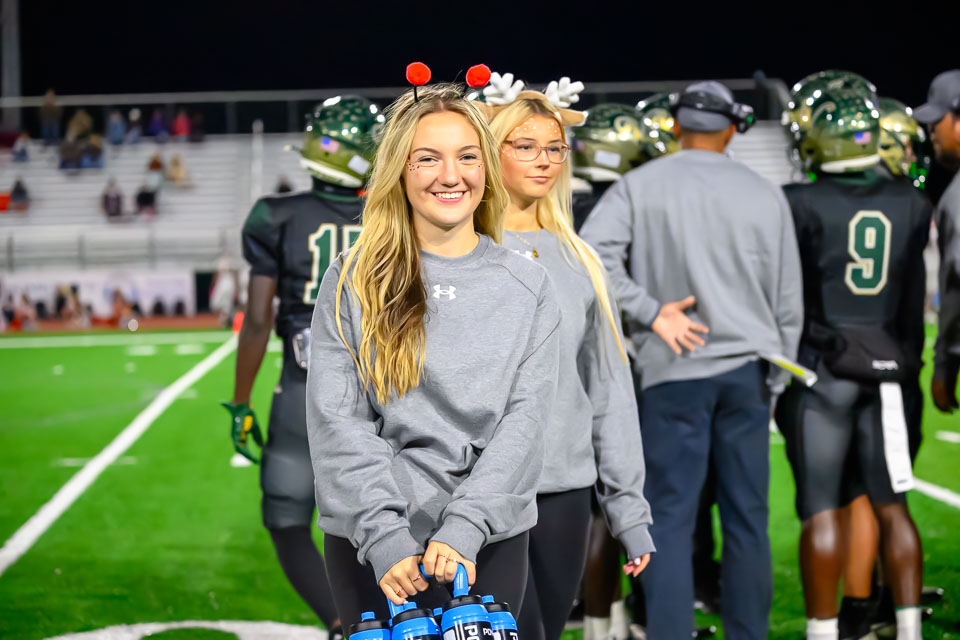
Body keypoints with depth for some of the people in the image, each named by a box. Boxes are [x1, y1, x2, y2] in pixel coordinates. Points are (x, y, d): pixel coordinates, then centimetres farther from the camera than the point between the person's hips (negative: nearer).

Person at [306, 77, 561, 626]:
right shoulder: (351, 283, 1)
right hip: (371, 542, -1)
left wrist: (462, 528, -16)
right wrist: (385, 535, -17)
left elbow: (525, 420, -4)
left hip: (491, 541, 1)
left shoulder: (529, 286, 4)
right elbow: (337, 421, -6)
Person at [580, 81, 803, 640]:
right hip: (748, 368, 2)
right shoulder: (764, 195, 6)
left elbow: (592, 255, -16)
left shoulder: (640, 187, -1)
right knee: (747, 519, 9)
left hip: (675, 371, -2)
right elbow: (787, 303, 9)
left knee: (670, 519, 0)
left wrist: (650, 310, -10)